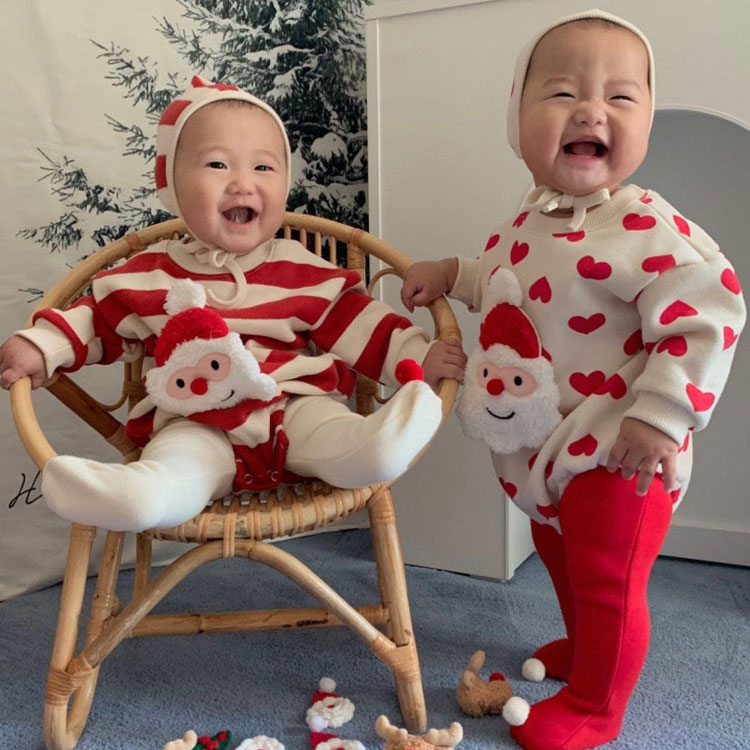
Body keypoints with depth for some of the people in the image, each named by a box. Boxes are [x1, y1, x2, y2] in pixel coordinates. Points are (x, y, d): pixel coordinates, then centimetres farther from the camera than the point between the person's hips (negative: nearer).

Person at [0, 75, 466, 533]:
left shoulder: (303, 271, 10)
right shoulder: (150, 274, 13)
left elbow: (356, 322, 9)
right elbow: (100, 318, 22)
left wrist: (419, 357, 0)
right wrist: (40, 347, 10)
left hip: (296, 403, 1)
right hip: (195, 423, 0)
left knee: (330, 426, -32)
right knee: (183, 455, -34)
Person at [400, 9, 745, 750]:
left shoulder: (645, 228, -24)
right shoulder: (532, 218, 2)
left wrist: (658, 418, -29)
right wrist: (452, 273, 9)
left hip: (614, 455, -8)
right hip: (542, 448, 9)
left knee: (607, 580, 7)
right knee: (560, 559, 26)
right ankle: (585, 649, 52)